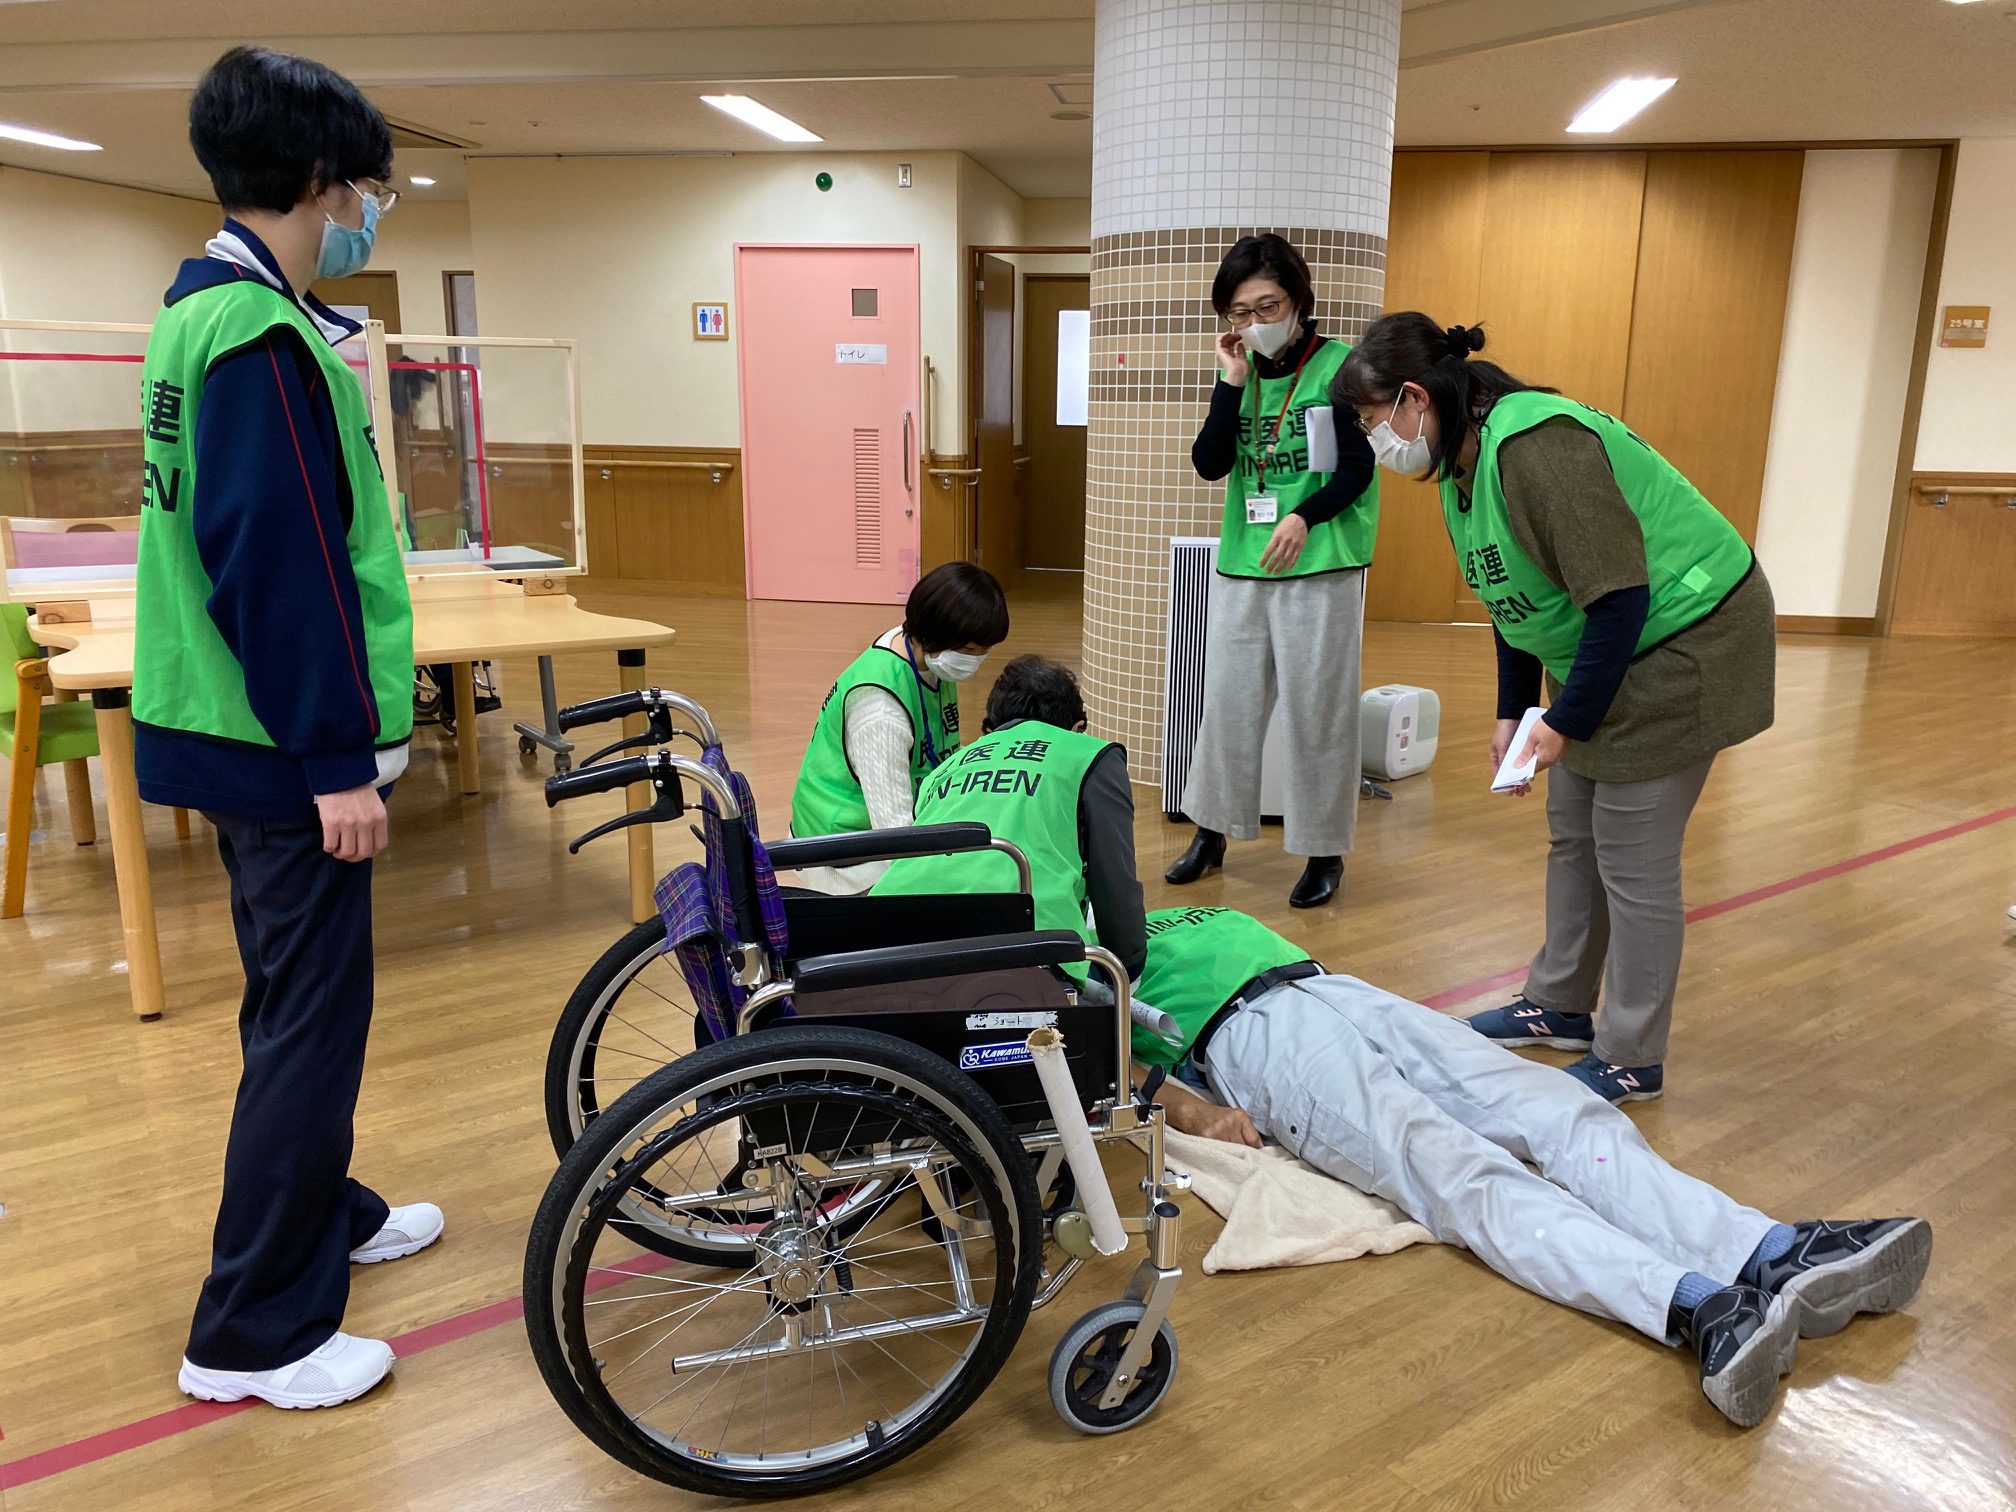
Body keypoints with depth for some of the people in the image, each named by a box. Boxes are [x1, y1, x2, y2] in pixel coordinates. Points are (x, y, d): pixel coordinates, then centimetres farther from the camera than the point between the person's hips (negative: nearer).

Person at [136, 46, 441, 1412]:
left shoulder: (213, 314, 14)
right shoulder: (261, 337, -18)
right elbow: (273, 564, -24)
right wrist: (337, 761, -21)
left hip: (243, 732, 10)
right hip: (284, 744, -10)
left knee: (300, 999, 21)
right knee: (312, 1018, -2)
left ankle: (324, 1211, 39)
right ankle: (255, 1334, 11)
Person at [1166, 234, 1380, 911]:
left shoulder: (1339, 366, -5)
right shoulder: (1243, 372, 9)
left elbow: (1358, 468, -6)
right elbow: (1209, 465, 0)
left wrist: (1304, 517, -21)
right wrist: (1232, 382, -7)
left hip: (1321, 564, -5)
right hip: (1242, 562, 5)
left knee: (1315, 709, 1)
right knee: (1228, 702, 10)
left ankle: (1325, 851, 14)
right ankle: (1211, 833, 24)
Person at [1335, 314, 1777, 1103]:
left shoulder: (1534, 445, -27)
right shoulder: (1463, 460, 3)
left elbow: (1618, 596, -27)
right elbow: (1516, 596, 12)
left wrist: (1566, 721, -18)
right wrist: (1513, 712, 9)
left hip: (1682, 644, -10)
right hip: (1601, 650, 10)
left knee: (1632, 859, -2)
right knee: (1573, 836, 17)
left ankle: (1631, 1059, 13)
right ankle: (1560, 1006, 33)